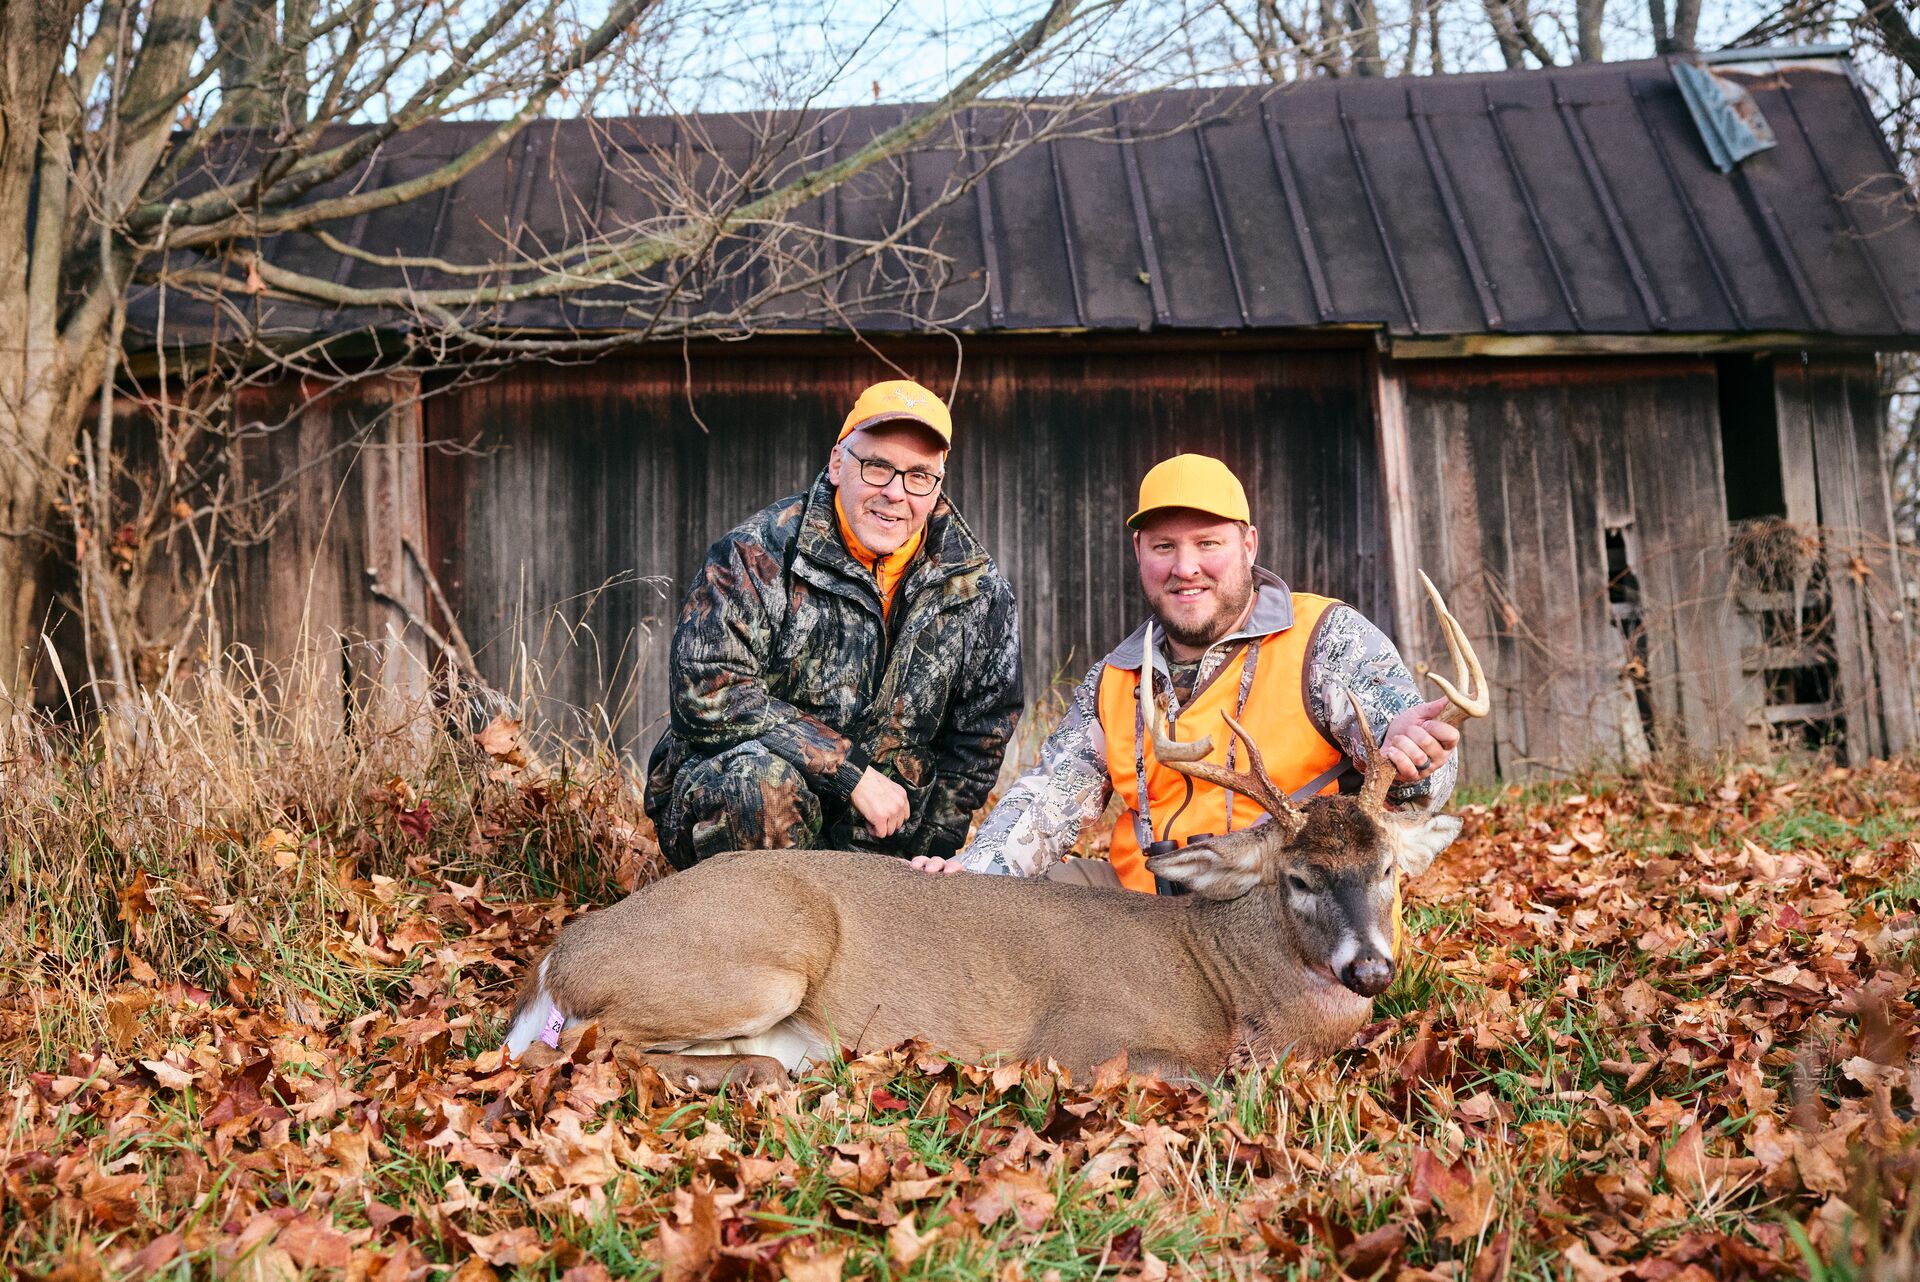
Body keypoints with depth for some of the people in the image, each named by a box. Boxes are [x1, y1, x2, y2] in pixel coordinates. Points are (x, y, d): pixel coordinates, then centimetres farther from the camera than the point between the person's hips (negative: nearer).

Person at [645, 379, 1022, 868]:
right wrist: (852, 773, -22)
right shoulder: (758, 556, -13)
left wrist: (929, 851, 4)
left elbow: (979, 740, 11)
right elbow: (708, 693, -23)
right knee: (764, 776, -35)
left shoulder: (978, 590, 1)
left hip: (884, 843, 5)